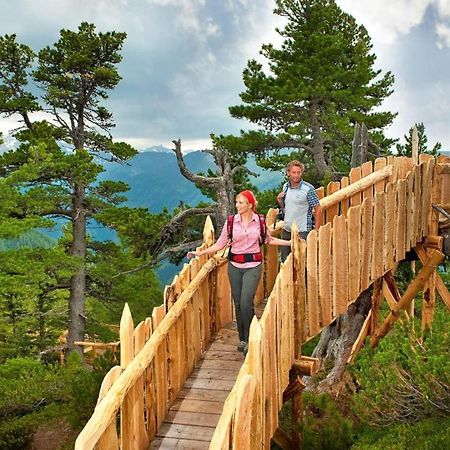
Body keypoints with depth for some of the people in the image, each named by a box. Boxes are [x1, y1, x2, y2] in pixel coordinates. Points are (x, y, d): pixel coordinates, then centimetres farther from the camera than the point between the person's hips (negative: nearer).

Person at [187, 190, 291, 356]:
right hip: (234, 266, 2)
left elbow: (269, 239, 15)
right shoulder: (231, 222, -2)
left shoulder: (259, 221, -1)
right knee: (238, 303, 6)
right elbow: (220, 244, 1)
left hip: (253, 266, -2)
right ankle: (242, 339, 21)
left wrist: (290, 242, 14)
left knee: (246, 302, -14)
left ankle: (249, 340, 0)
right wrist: (200, 252, -7)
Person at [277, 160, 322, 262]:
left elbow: (318, 210, -10)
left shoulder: (308, 189, -11)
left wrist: (316, 231, -14)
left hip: (302, 232, -6)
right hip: (286, 230, 6)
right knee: (285, 260, 13)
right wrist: (280, 201, -2)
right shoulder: (285, 187, 7)